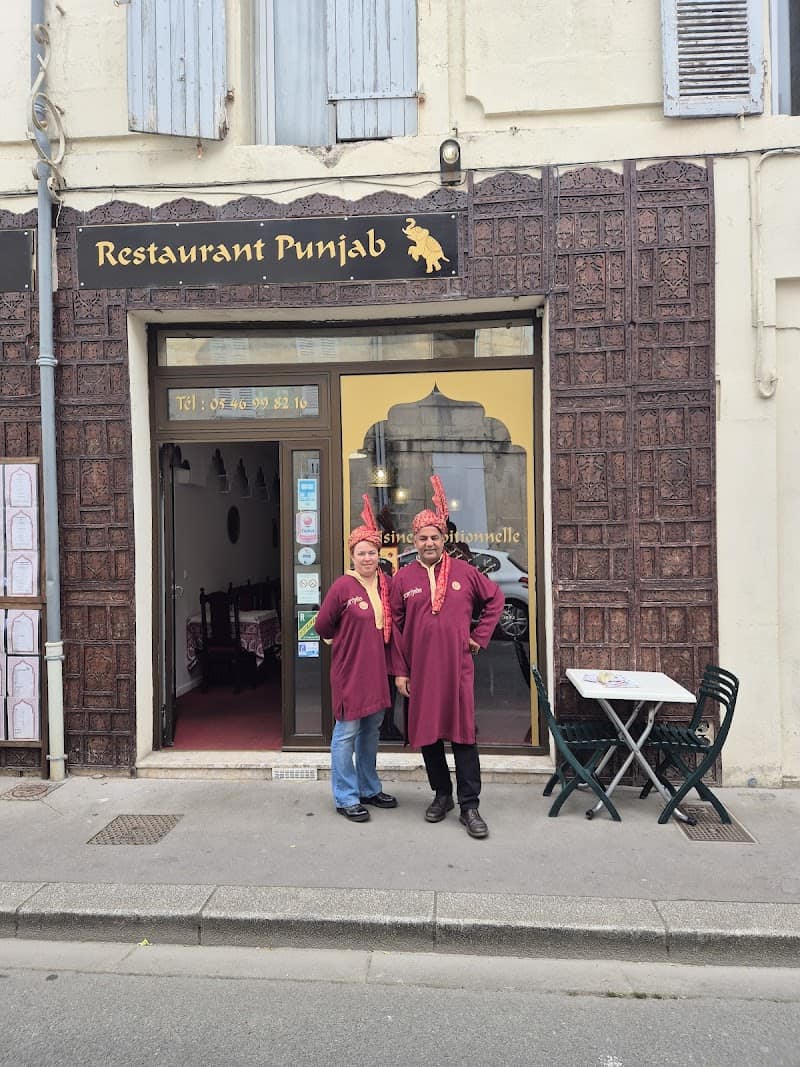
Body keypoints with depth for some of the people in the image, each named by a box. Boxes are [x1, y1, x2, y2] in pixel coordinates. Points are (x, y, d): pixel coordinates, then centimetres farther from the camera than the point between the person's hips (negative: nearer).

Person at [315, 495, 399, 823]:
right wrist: (347, 640, 5)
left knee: (371, 730, 17)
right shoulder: (342, 587, -13)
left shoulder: (387, 584, 3)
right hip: (350, 670, -6)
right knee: (347, 733, 2)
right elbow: (322, 626, -4)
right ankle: (346, 798, 14)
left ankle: (369, 789, 32)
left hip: (378, 669, 6)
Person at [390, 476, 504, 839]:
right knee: (427, 734, 10)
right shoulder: (403, 578, 2)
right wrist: (400, 671, 1)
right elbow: (396, 627, 4)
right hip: (420, 670, 1)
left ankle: (470, 806, 9)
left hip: (457, 668, -1)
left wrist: (480, 636, 6)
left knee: (463, 734, -1)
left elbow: (495, 598, 14)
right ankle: (442, 795, 28)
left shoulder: (463, 572, 1)